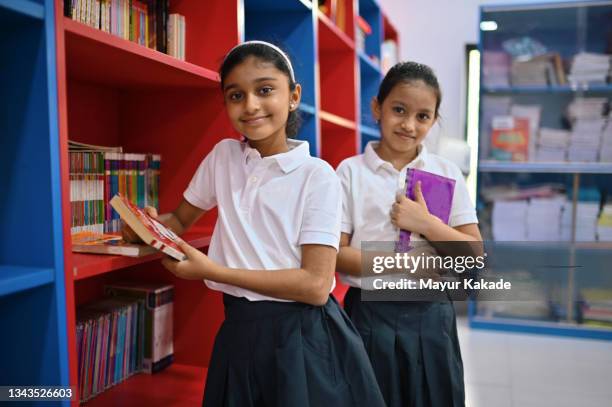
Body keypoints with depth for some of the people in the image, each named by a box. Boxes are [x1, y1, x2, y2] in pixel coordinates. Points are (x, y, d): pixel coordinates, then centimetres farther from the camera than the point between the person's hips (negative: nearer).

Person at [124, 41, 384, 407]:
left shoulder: (318, 176, -13)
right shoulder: (222, 155, 2)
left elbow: (316, 285, -18)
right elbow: (181, 220, 15)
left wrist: (212, 271, -19)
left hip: (302, 336, -4)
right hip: (239, 330, 5)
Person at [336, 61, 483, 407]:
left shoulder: (447, 173, 1)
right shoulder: (351, 171, -5)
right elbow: (334, 254, -8)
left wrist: (426, 223, -16)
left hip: (431, 316, 2)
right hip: (371, 316, -2)